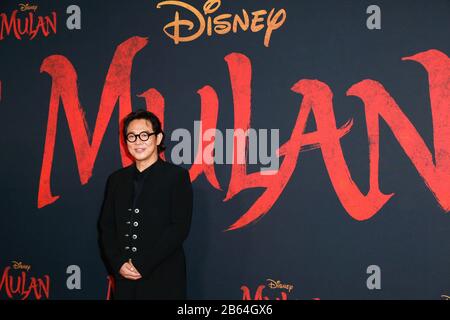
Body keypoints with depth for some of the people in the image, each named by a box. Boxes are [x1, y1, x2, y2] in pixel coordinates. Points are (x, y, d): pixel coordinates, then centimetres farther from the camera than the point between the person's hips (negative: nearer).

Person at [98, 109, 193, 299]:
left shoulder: (177, 176, -3)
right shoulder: (116, 179, 11)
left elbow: (179, 228, -10)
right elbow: (106, 226, 9)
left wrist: (143, 265, -13)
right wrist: (118, 263, -6)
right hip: (124, 279, 4)